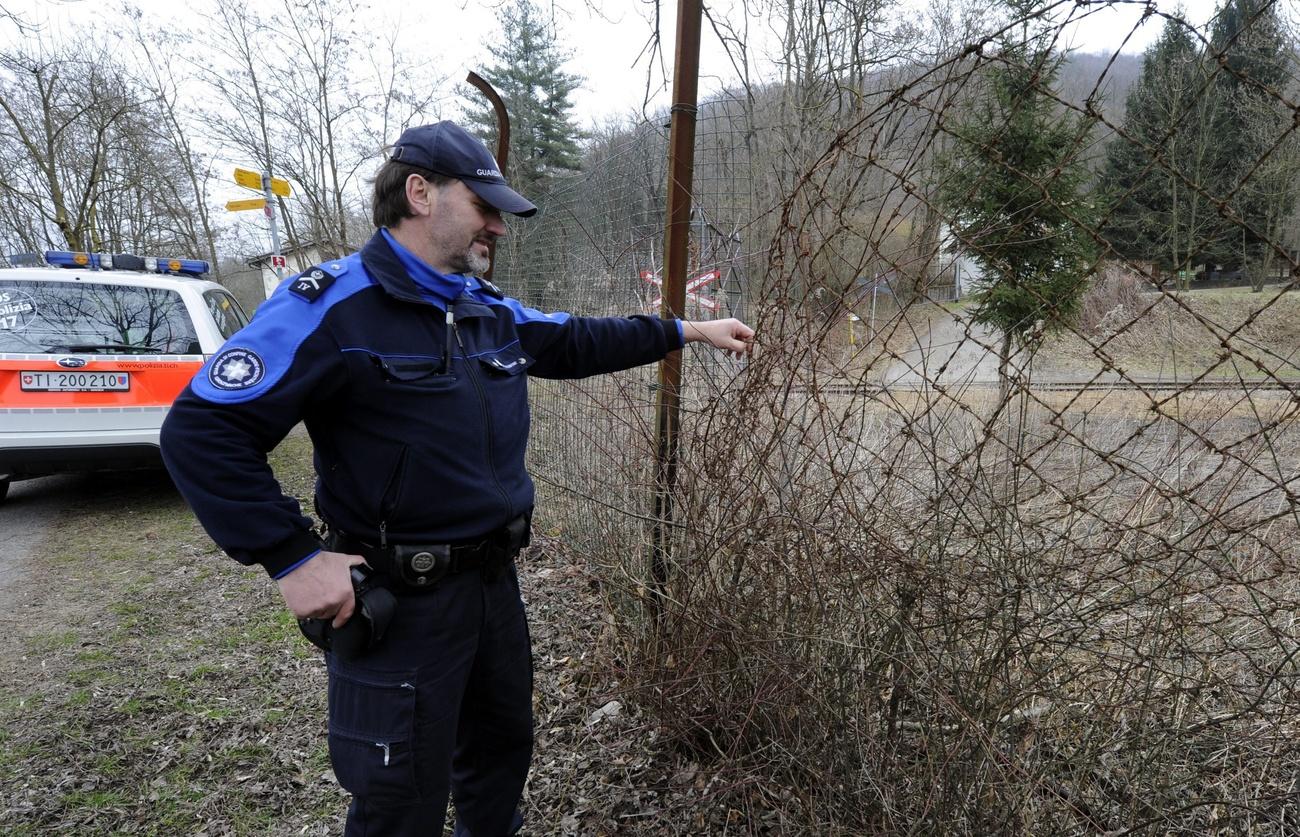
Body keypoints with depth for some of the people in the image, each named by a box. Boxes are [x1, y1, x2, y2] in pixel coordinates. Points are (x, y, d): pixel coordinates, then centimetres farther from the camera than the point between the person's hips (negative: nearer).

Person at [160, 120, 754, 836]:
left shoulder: (492, 312, 5)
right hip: (396, 602, -7)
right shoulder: (331, 305, -18)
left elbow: (578, 342, 19)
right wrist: (294, 558, -23)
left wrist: (687, 331, 18)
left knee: (503, 745, 28)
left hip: (494, 582, 8)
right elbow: (199, 432, -19)